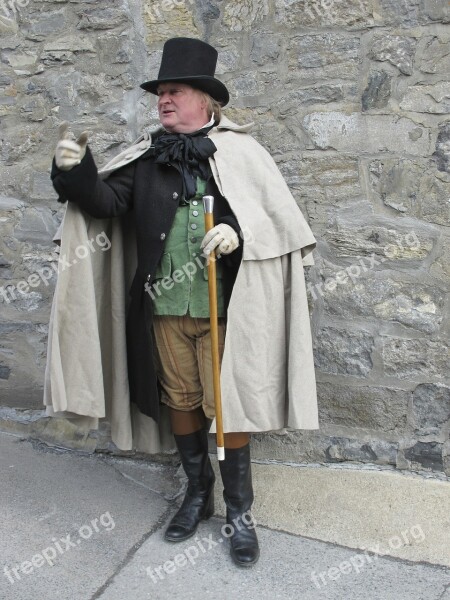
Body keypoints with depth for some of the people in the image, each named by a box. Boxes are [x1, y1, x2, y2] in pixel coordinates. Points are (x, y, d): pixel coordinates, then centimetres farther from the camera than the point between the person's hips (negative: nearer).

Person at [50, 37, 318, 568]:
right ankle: (197, 492, 36)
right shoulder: (147, 158, 9)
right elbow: (106, 200, 1)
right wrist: (76, 172, -17)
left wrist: (238, 232, -20)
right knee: (180, 402, 14)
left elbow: (280, 220, -3)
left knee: (228, 405, 4)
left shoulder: (239, 152, -1)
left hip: (222, 309, -3)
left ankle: (239, 511, 23)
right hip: (164, 308, 4)